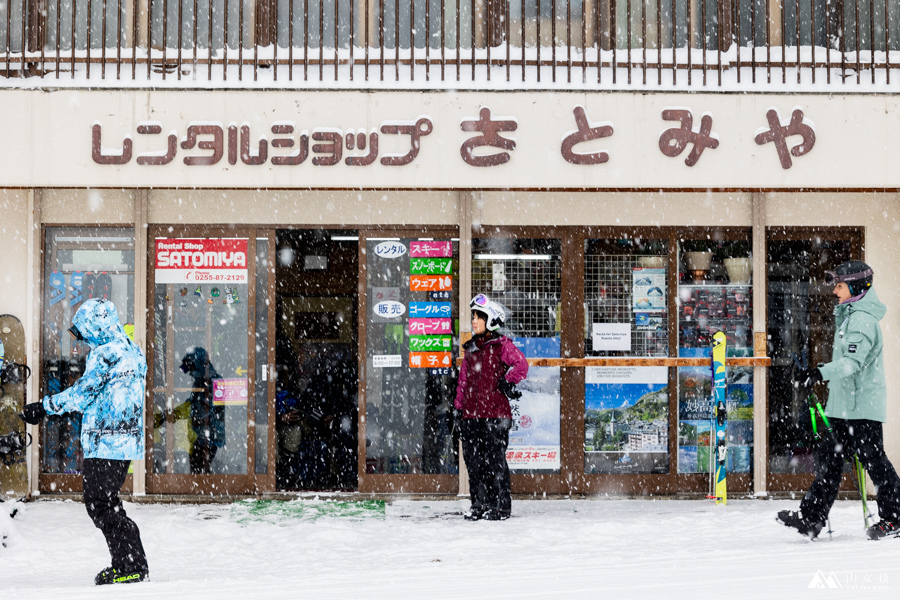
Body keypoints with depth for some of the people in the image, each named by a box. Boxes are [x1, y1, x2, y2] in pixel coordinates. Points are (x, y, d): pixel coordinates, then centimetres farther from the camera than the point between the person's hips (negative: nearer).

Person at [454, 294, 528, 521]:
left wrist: (508, 382, -20)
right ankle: (479, 504, 16)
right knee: (473, 460, 7)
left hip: (495, 413, -6)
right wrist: (459, 407, 15)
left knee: (495, 459, -5)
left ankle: (501, 506, 3)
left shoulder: (502, 345, -2)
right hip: (471, 415, 6)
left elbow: (521, 364, -13)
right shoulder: (471, 348, 17)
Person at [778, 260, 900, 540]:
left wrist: (820, 373, -39)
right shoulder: (850, 315, 17)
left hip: (862, 405, -10)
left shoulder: (862, 318, -14)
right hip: (845, 405, 10)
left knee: (872, 459, -3)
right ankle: (812, 518, 8)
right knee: (830, 456, 7)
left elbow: (854, 360, -27)